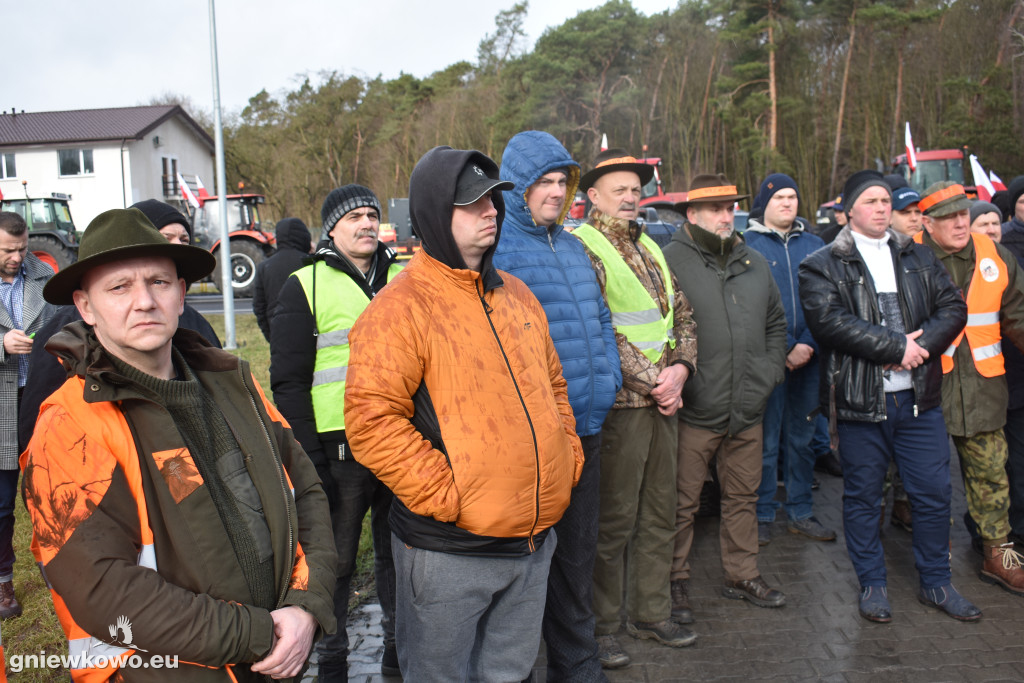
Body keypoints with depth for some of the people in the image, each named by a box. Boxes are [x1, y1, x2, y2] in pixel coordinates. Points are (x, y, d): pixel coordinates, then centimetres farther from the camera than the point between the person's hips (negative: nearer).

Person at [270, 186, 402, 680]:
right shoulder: (305, 287, -1)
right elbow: (288, 383, -5)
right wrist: (309, 461, -11)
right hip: (340, 450, -3)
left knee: (399, 552, 15)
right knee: (335, 560, 9)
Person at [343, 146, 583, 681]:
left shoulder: (515, 294, 11)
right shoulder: (401, 305, -14)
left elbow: (552, 385, 20)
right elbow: (371, 421, -20)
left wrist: (567, 454, 8)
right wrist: (444, 495, -19)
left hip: (535, 541, 7)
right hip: (449, 551, -6)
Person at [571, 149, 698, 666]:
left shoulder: (648, 248, 17)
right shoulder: (583, 247, -8)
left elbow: (682, 314, 17)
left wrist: (680, 367, 0)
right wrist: (650, 379, -15)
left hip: (664, 399, 8)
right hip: (620, 403, -8)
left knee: (660, 513, 15)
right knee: (614, 520, 1)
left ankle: (651, 613, 30)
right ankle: (602, 627, 17)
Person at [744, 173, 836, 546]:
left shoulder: (814, 245, 11)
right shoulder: (747, 245, -3)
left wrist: (809, 344, -8)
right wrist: (786, 348, -13)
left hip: (809, 359, 4)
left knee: (802, 438, 13)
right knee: (765, 440, 0)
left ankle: (800, 512, 25)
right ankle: (762, 515, 14)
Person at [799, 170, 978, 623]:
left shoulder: (918, 258, 13)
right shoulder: (822, 266, -3)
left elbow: (953, 306, 6)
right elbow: (831, 322, -17)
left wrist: (922, 343, -13)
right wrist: (897, 347, -18)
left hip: (919, 398, 4)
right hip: (860, 400, -4)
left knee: (933, 492, 10)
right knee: (862, 496, 8)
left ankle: (936, 583, 29)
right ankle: (871, 585, 25)